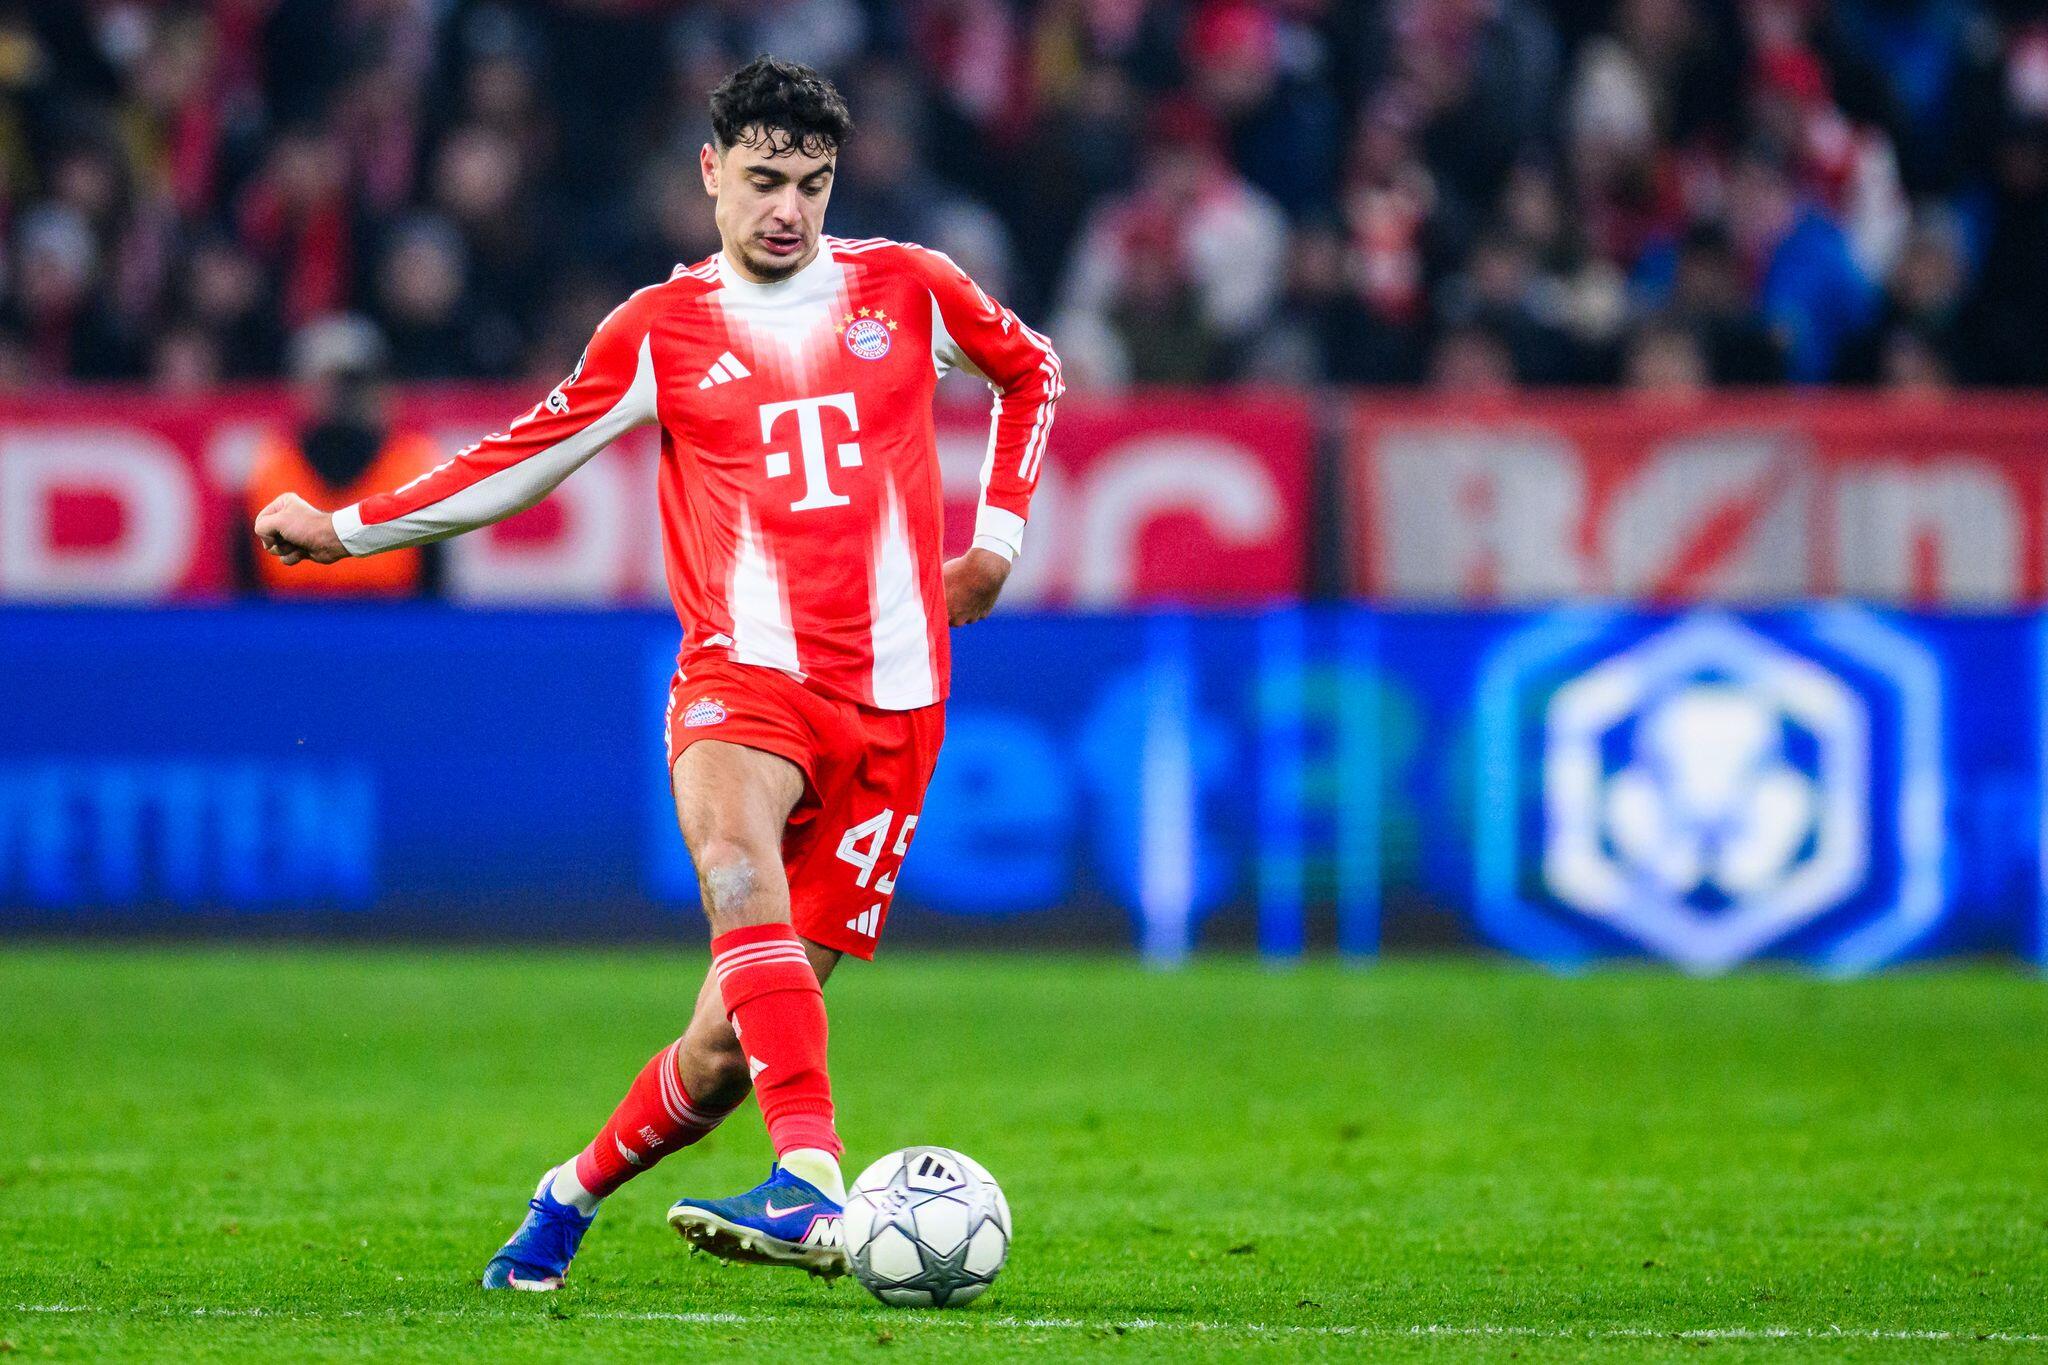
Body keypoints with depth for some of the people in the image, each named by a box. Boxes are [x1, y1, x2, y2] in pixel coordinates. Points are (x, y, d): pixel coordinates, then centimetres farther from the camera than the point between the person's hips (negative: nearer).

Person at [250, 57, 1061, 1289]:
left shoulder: (908, 291, 10)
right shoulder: (662, 331, 7)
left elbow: (1032, 371, 28)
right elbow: (520, 464, 15)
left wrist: (998, 533, 17)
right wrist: (348, 530, 9)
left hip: (891, 701, 1)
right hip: (743, 673, -1)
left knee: (733, 1044, -4)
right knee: (736, 866, -37)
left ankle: (576, 1192, 23)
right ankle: (814, 1185, -48)